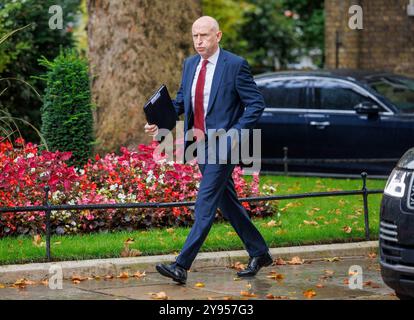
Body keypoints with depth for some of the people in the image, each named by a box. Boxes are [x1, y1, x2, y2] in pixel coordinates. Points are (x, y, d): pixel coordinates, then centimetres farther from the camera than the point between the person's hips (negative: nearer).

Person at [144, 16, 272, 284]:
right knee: (227, 202, 15)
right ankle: (259, 253, 29)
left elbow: (256, 103, -10)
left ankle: (182, 266, -16)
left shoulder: (235, 65, -11)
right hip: (199, 144, 8)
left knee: (205, 204, -12)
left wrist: (233, 134, -19)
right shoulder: (190, 64, 9)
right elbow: (181, 100, 17)